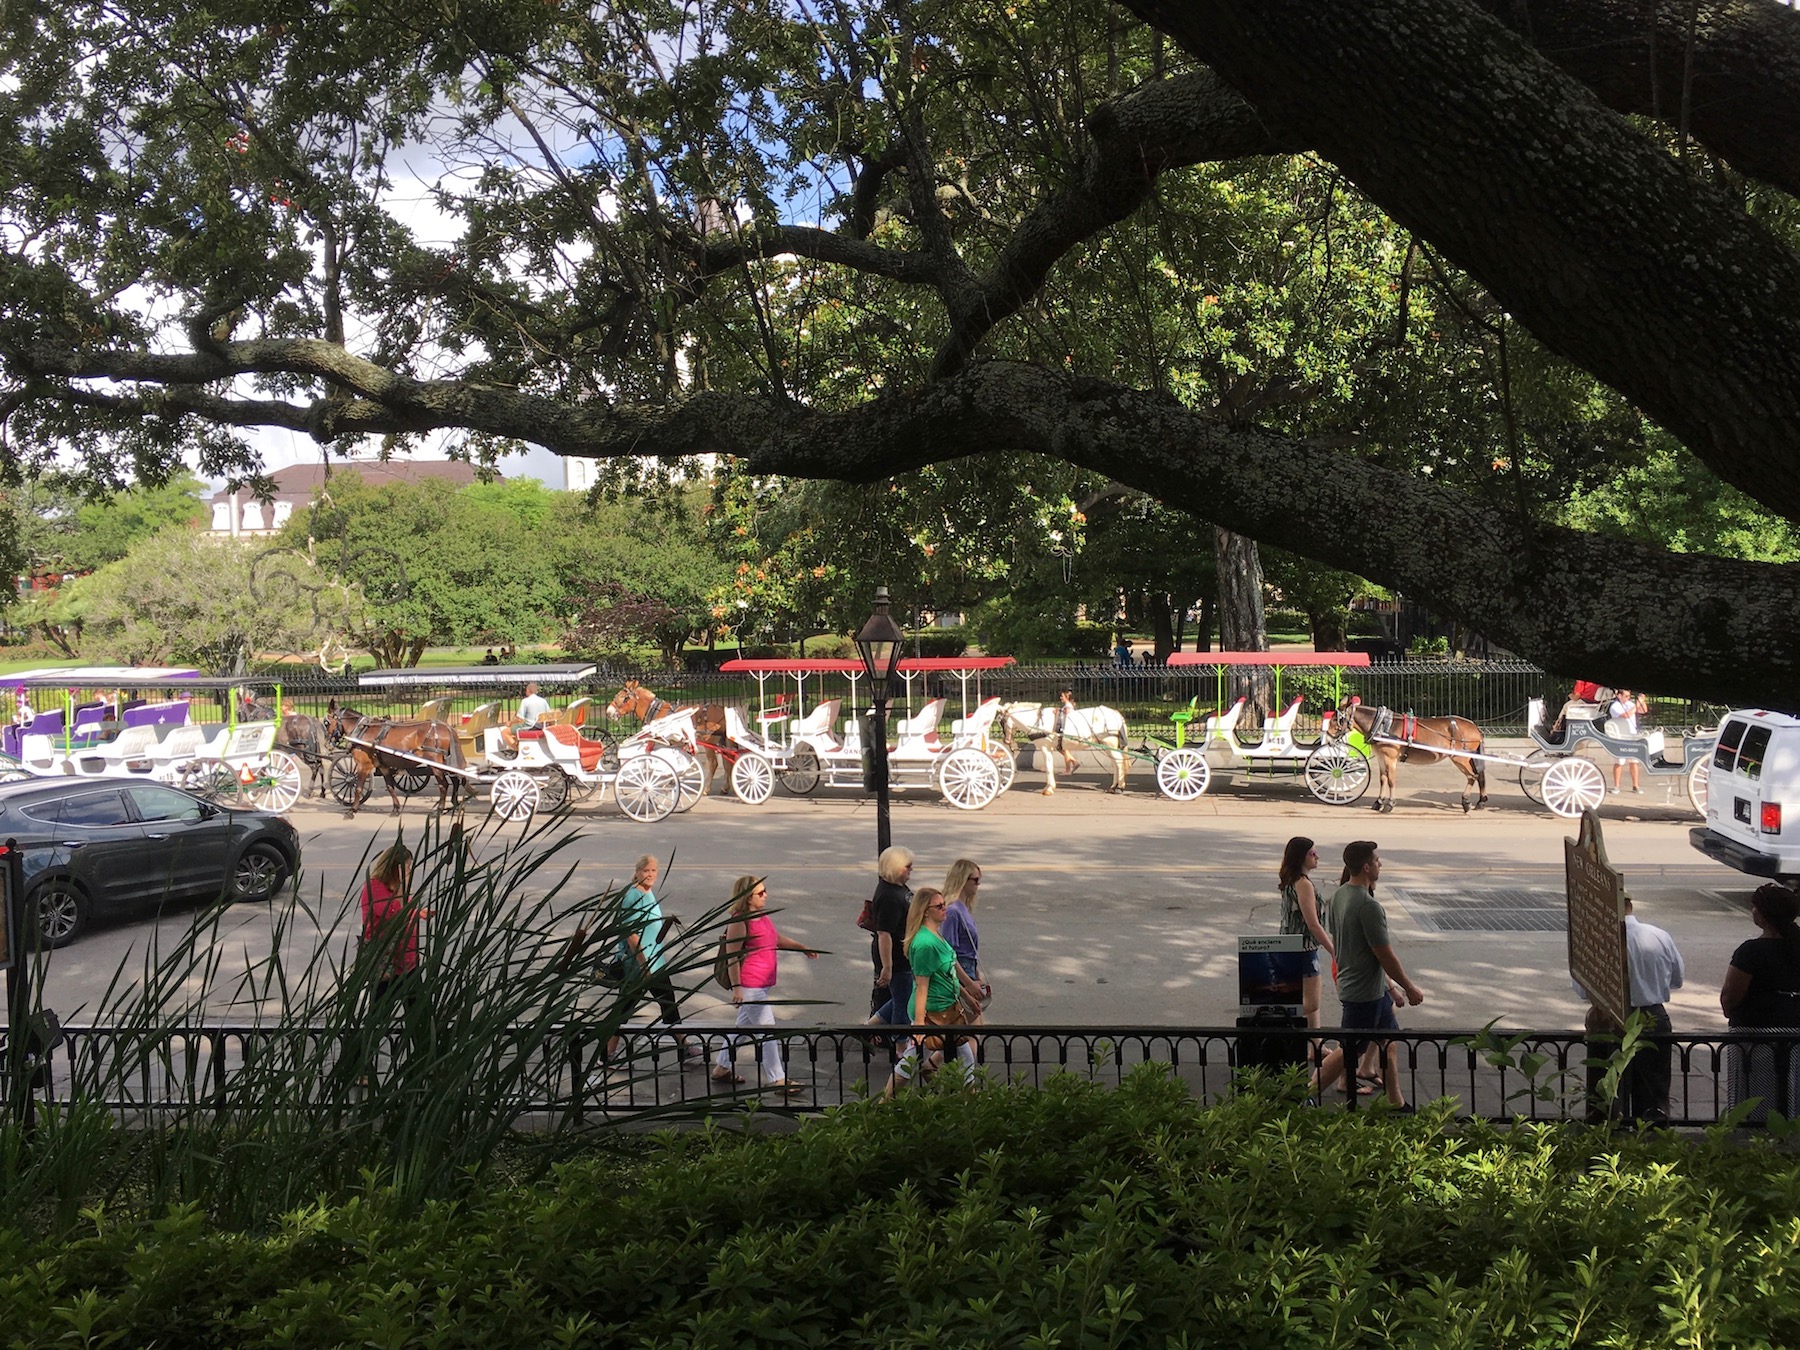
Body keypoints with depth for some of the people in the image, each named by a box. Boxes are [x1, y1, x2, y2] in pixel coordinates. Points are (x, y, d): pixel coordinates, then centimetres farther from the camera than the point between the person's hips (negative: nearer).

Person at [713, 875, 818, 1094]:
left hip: (762, 985, 10)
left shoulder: (762, 917, 11)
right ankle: (776, 1079, 1)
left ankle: (722, 1068, 30)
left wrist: (802, 948, 19)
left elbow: (776, 940, 26)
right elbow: (732, 956, -18)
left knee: (743, 1025, 18)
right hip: (749, 986, -10)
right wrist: (736, 987, -20)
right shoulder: (740, 922, -18)